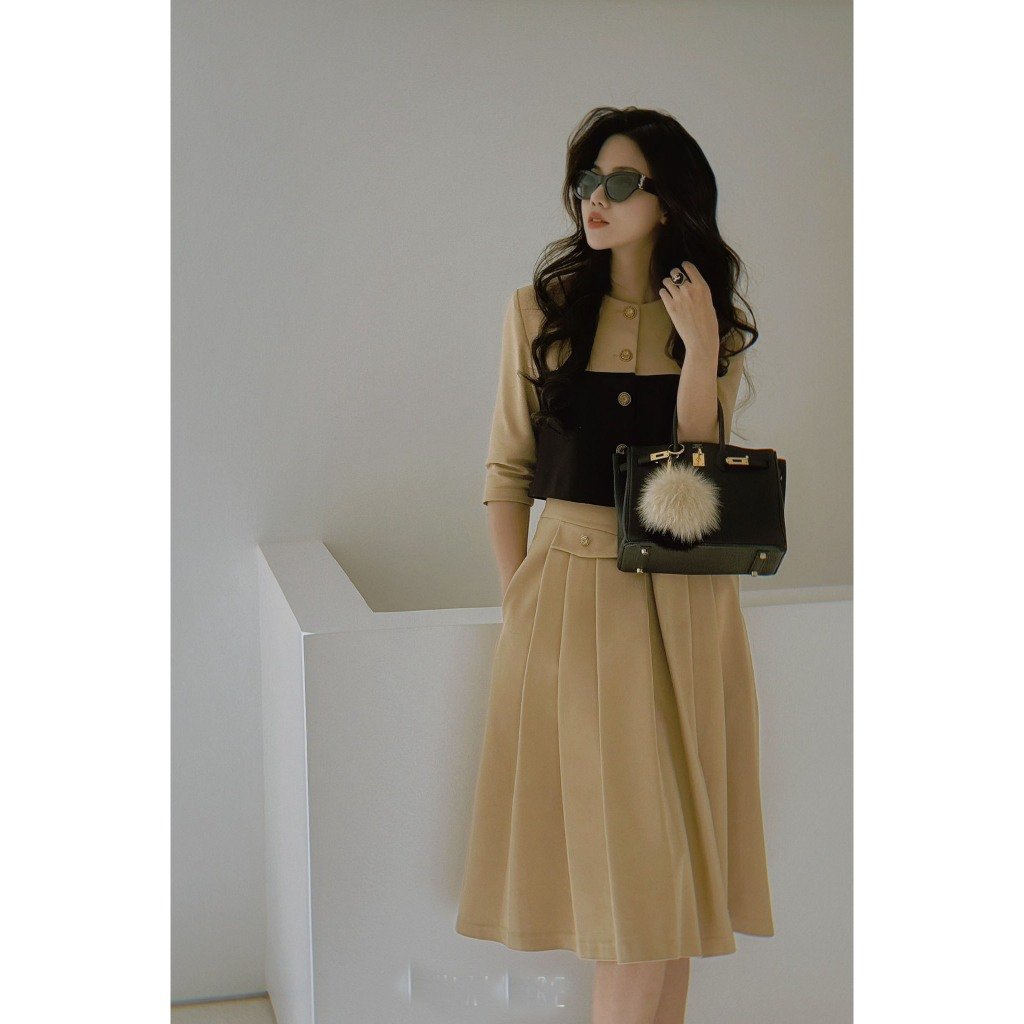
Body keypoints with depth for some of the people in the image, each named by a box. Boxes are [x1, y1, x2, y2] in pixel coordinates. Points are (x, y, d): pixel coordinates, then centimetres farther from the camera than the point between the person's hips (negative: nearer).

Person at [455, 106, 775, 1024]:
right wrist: (518, 604, -1)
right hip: (569, 593, -1)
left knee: (668, 840, 5)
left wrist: (698, 350, -14)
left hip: (681, 603, 1)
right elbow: (507, 472, 4)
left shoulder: (717, 323, 4)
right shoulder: (540, 308, 3)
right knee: (604, 836, 3)